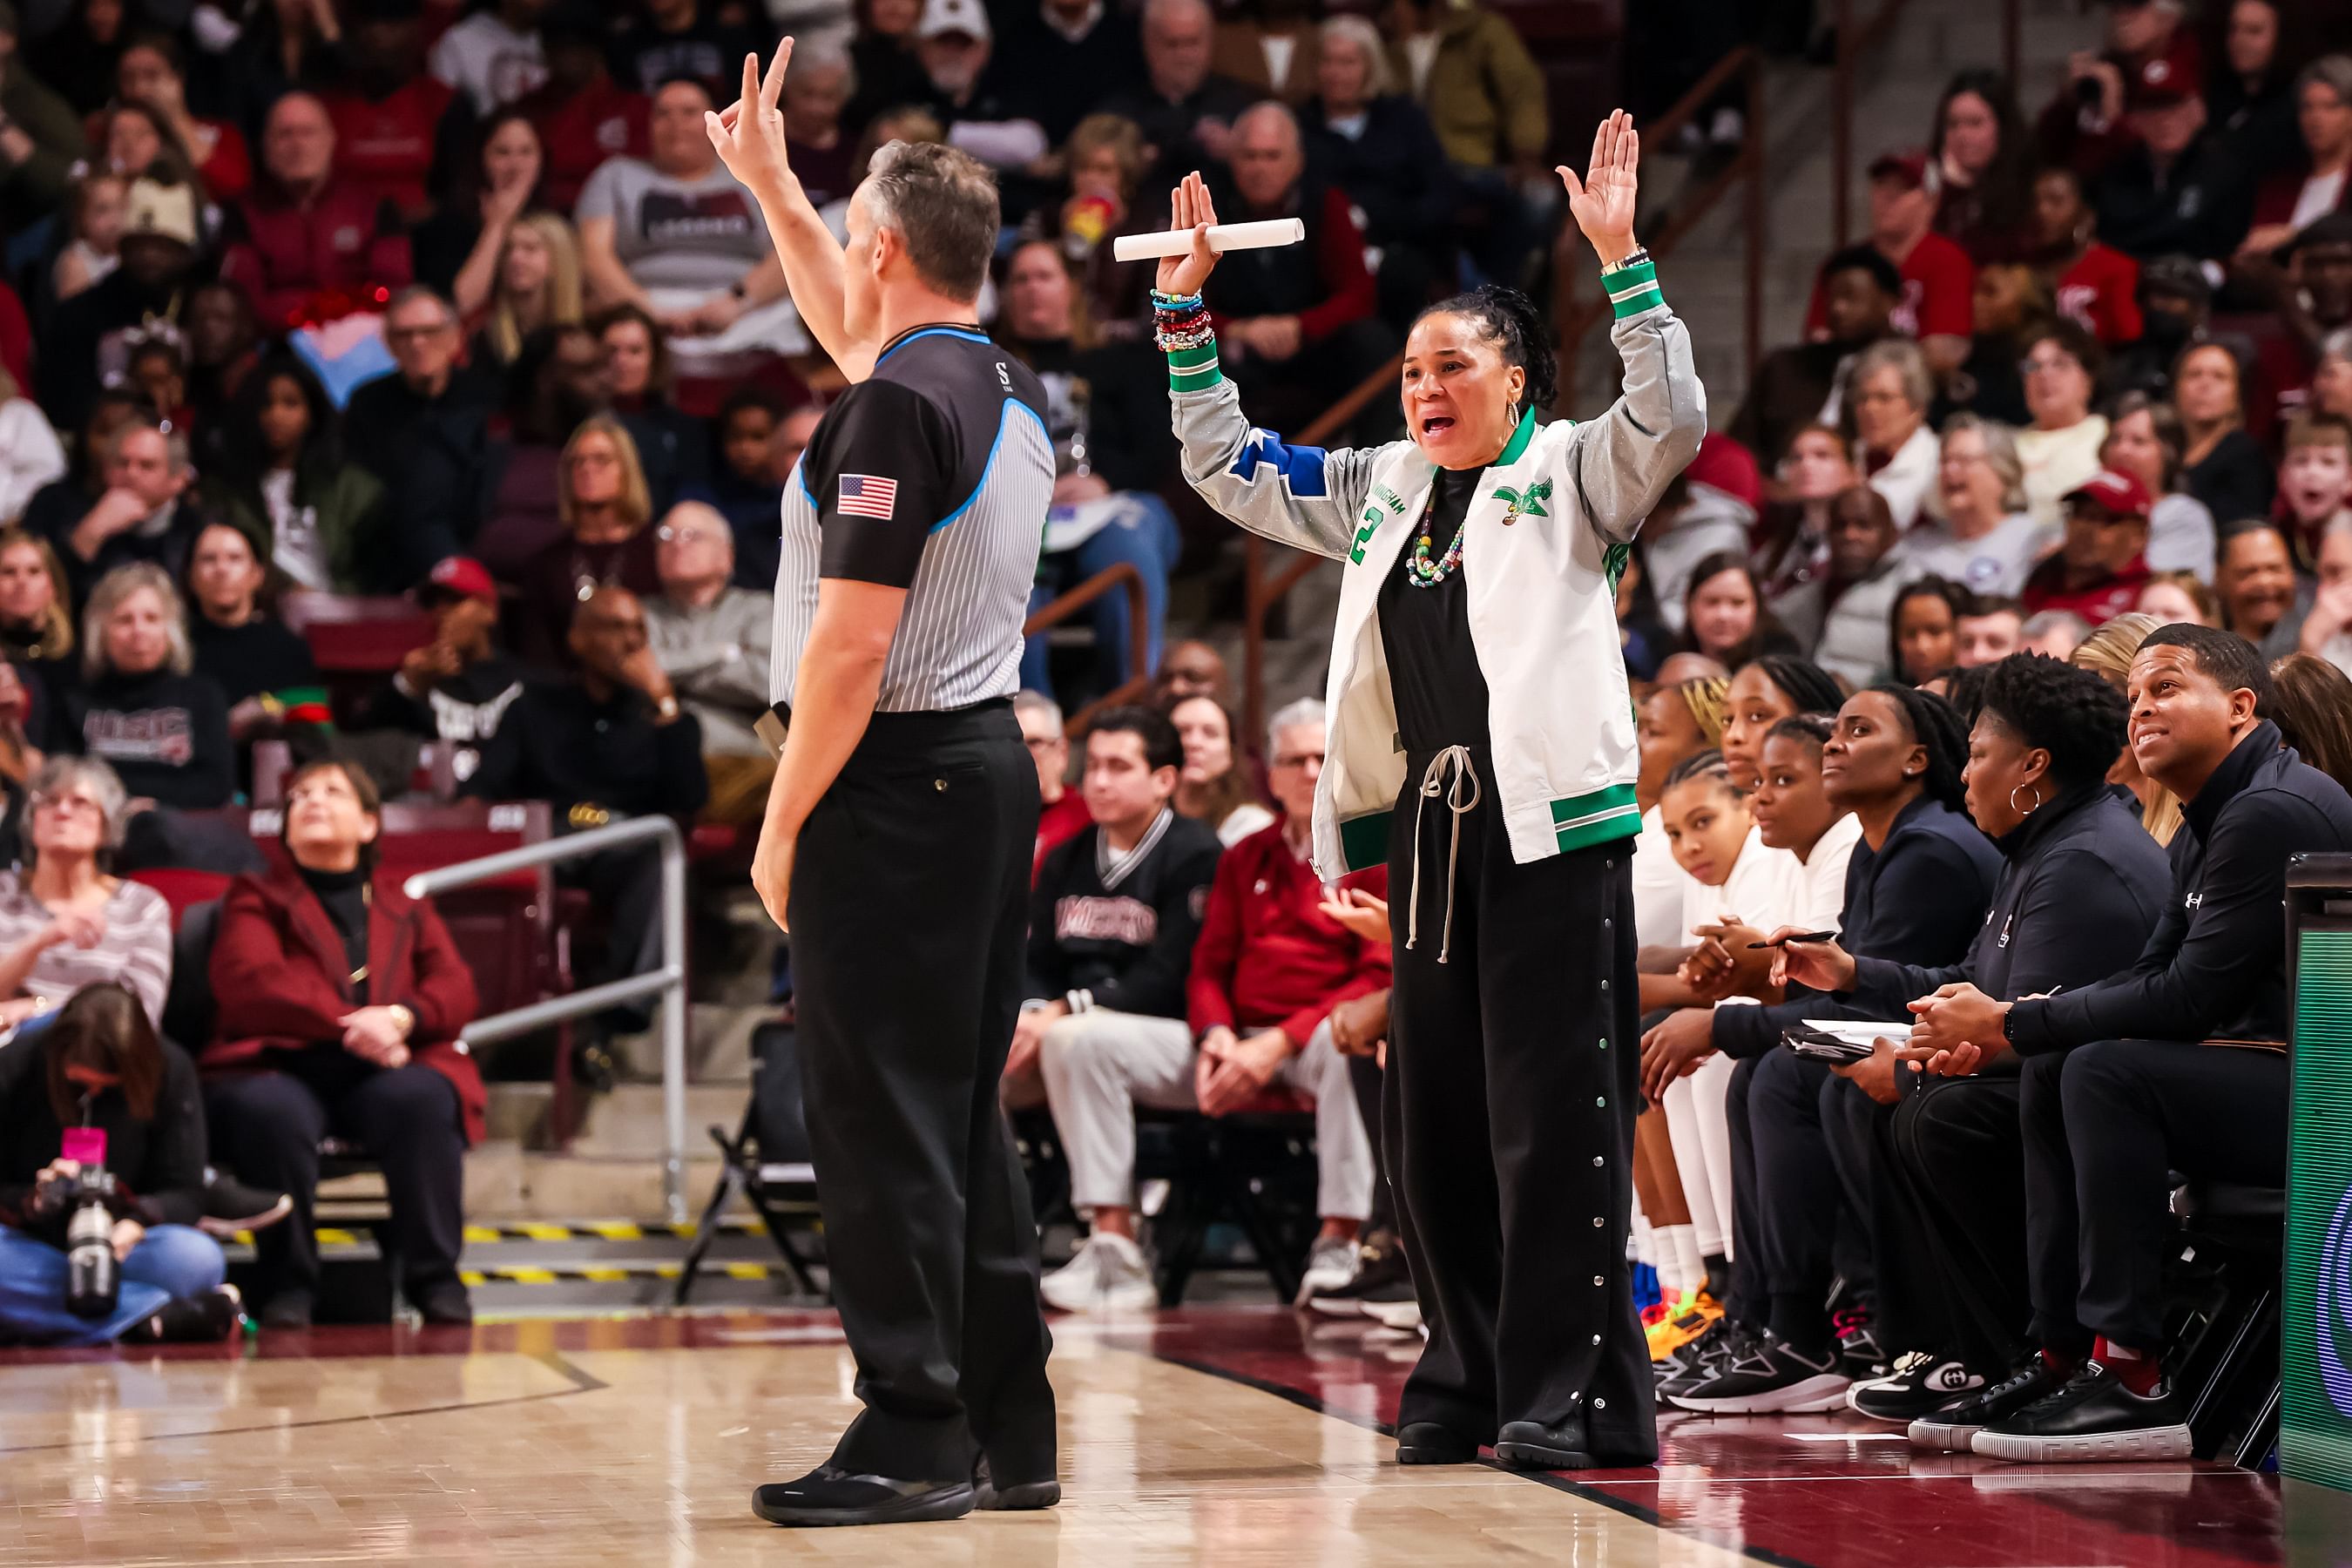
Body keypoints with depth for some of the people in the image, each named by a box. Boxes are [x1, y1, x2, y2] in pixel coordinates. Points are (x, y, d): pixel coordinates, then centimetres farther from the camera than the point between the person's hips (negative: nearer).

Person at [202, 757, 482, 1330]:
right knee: (270, 1112, -38)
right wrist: (348, 1023, -17)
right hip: (280, 1067, -1)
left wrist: (399, 1016, -13)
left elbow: (456, 991, 11)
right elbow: (249, 983, -2)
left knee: (422, 1100, -35)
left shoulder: (404, 907, 27)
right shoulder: (257, 898, 19)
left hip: (381, 1072, 2)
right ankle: (288, 1282, -24)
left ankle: (435, 1278, -25)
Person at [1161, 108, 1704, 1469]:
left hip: (1554, 826, -7)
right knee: (1432, 1121, 9)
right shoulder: (1380, 490, 19)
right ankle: (1467, 1384, 19)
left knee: (1555, 1121, -6)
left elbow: (1673, 417, -16)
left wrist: (1622, 257, -20)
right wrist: (1187, 311, 18)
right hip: (1433, 831, 7)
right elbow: (1226, 465, 26)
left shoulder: (1568, 474, 2)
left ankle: (1570, 1396, -3)